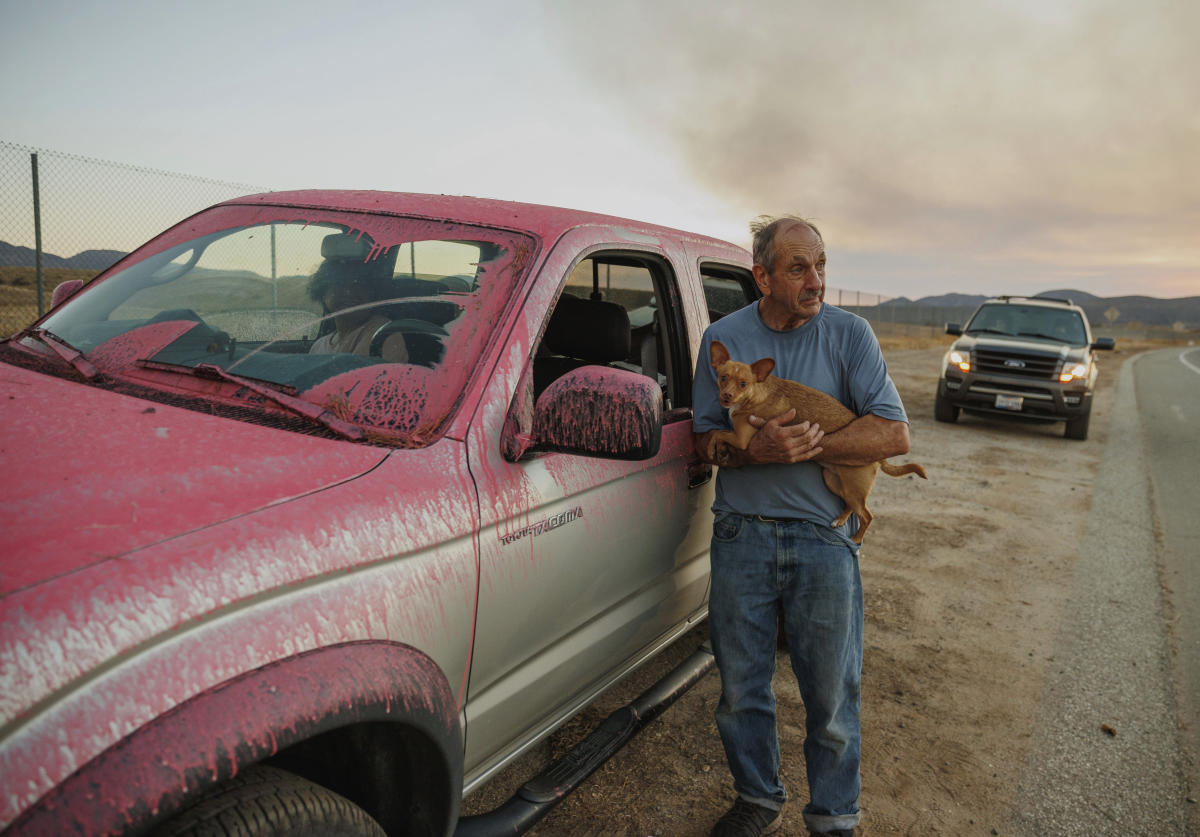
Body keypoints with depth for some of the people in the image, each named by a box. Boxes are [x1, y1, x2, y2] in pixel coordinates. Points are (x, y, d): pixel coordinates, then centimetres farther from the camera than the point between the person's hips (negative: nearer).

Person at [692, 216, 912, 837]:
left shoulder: (848, 334, -2)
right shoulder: (723, 338, 3)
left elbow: (893, 435, -10)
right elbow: (705, 441, 3)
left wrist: (802, 447, -18)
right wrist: (758, 448, -18)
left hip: (823, 537, -1)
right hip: (741, 535, 2)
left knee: (832, 695, 8)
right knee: (741, 687, 14)